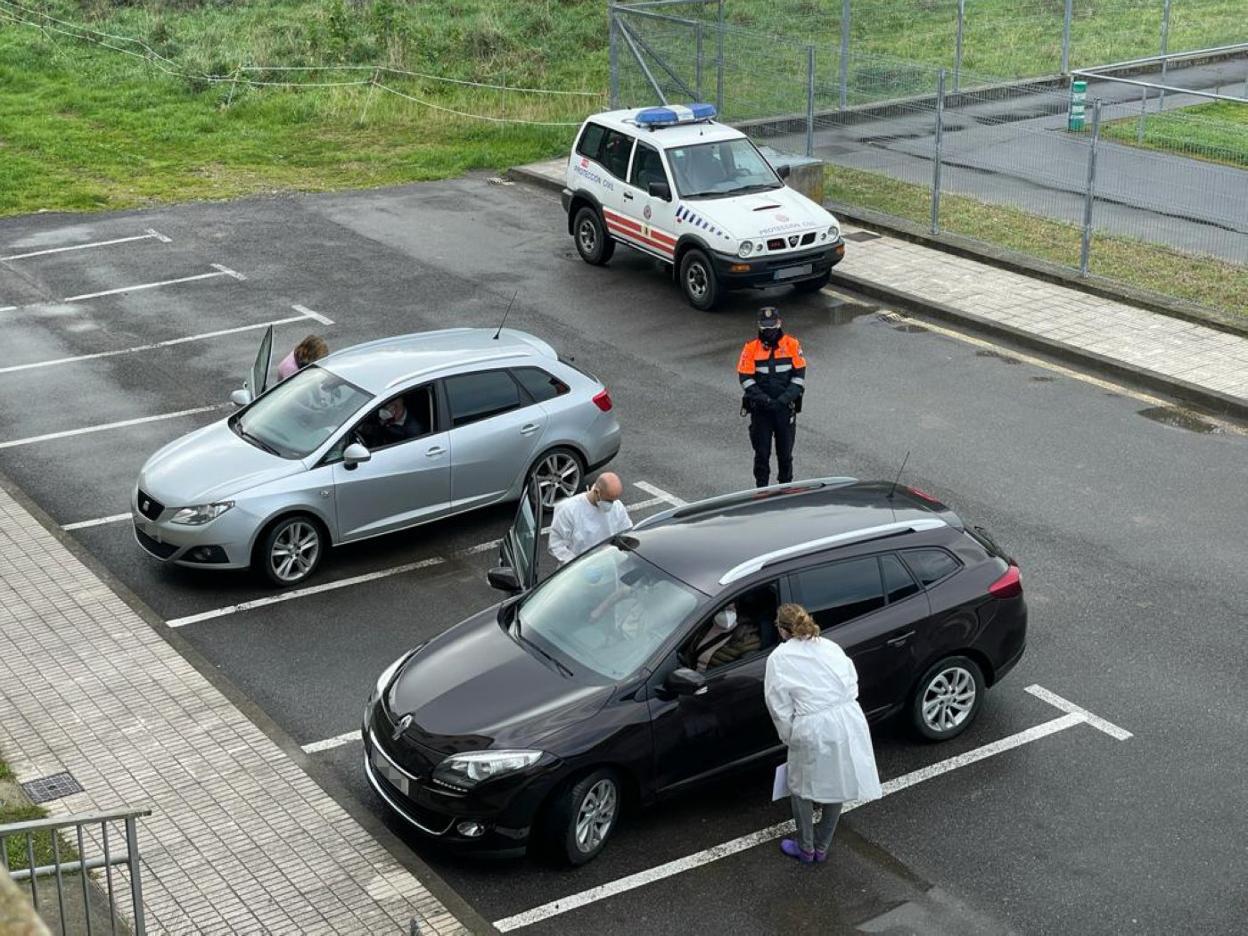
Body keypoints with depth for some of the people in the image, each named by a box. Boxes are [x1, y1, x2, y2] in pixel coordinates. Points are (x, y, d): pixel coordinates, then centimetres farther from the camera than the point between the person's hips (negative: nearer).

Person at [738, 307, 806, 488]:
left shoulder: (792, 345, -3)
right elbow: (745, 378, -7)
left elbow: (799, 375, -3)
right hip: (760, 410, 0)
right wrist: (764, 399, -18)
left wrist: (784, 398, -15)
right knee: (762, 452, 5)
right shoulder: (751, 348, -5)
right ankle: (761, 489, 16)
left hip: (786, 408, 1)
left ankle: (786, 485, 26)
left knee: (785, 452, 11)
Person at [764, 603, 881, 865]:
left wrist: (790, 737, 11)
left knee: (802, 788, 20)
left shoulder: (779, 658, -1)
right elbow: (852, 684, 11)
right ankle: (822, 847, 36)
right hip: (848, 722, 4)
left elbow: (780, 707, -1)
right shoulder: (830, 646, 12)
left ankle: (806, 849, 32)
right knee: (837, 785, 22)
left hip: (814, 731, -4)